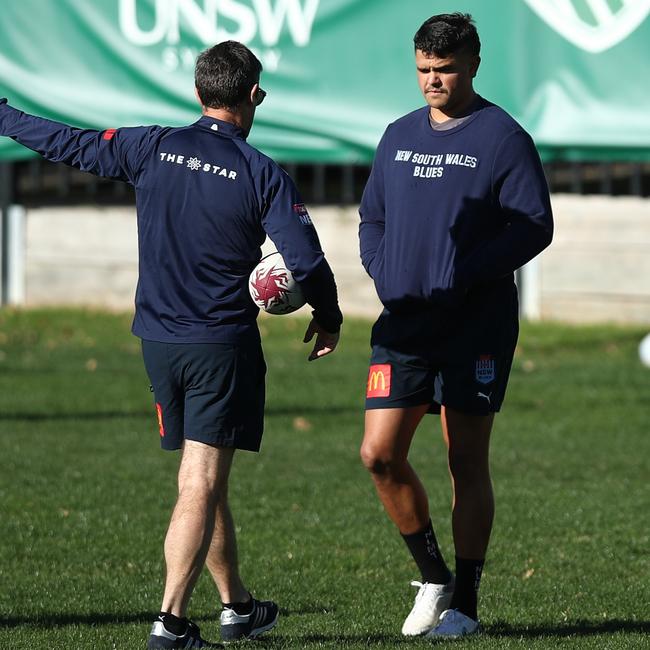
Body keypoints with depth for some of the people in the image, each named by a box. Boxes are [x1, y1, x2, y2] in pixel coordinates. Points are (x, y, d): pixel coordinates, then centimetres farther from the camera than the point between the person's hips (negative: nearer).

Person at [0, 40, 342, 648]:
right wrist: (328, 318, 5)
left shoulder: (151, 148, -1)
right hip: (224, 342, -4)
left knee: (201, 481, 16)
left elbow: (68, 143, 7)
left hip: (157, 341, 5)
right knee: (202, 485, -6)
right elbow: (306, 260, -13)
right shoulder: (262, 175, -9)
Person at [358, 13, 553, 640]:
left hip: (477, 325, -5)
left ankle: (464, 604, 6)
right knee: (380, 454, -3)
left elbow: (535, 226, -9)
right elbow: (371, 218, 20)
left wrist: (464, 275, -17)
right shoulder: (399, 136, 13)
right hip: (403, 323, 5)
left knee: (466, 462, -1)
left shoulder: (503, 137, -4)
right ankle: (432, 575, 16)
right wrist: (384, 276, 1)